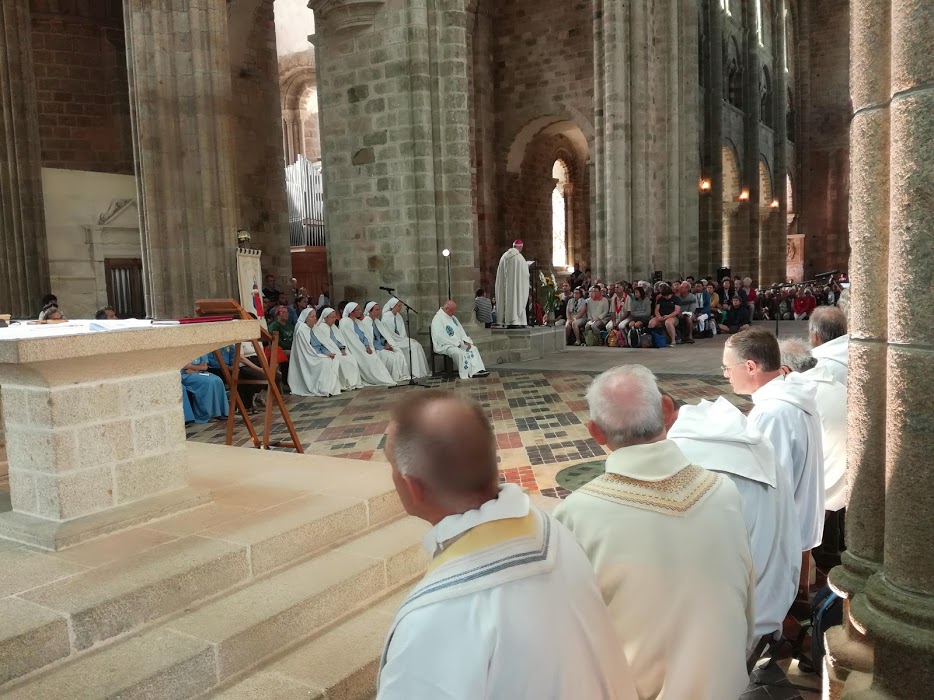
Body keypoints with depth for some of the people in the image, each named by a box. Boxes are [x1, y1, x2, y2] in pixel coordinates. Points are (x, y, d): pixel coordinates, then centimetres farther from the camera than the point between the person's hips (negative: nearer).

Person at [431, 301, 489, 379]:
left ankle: (477, 370, -21)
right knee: (459, 353, -34)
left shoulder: (452, 317, 15)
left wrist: (466, 341, -1)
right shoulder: (438, 319, -13)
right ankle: (466, 375, -28)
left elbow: (460, 330, 17)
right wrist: (456, 343, -21)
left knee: (473, 349, -8)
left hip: (458, 343, 9)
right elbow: (441, 337, -21)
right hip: (445, 346, -9)